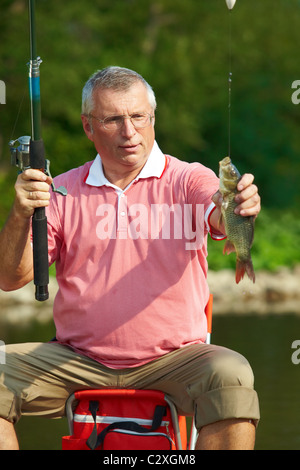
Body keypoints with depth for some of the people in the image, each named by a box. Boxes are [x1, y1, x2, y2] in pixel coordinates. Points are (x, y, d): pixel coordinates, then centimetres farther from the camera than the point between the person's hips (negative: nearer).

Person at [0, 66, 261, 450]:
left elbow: (218, 214, -21)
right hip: (78, 360, 2)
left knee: (231, 375, -31)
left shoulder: (187, 179, 1)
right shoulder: (62, 192, 7)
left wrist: (237, 205, -46)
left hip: (172, 359, -2)